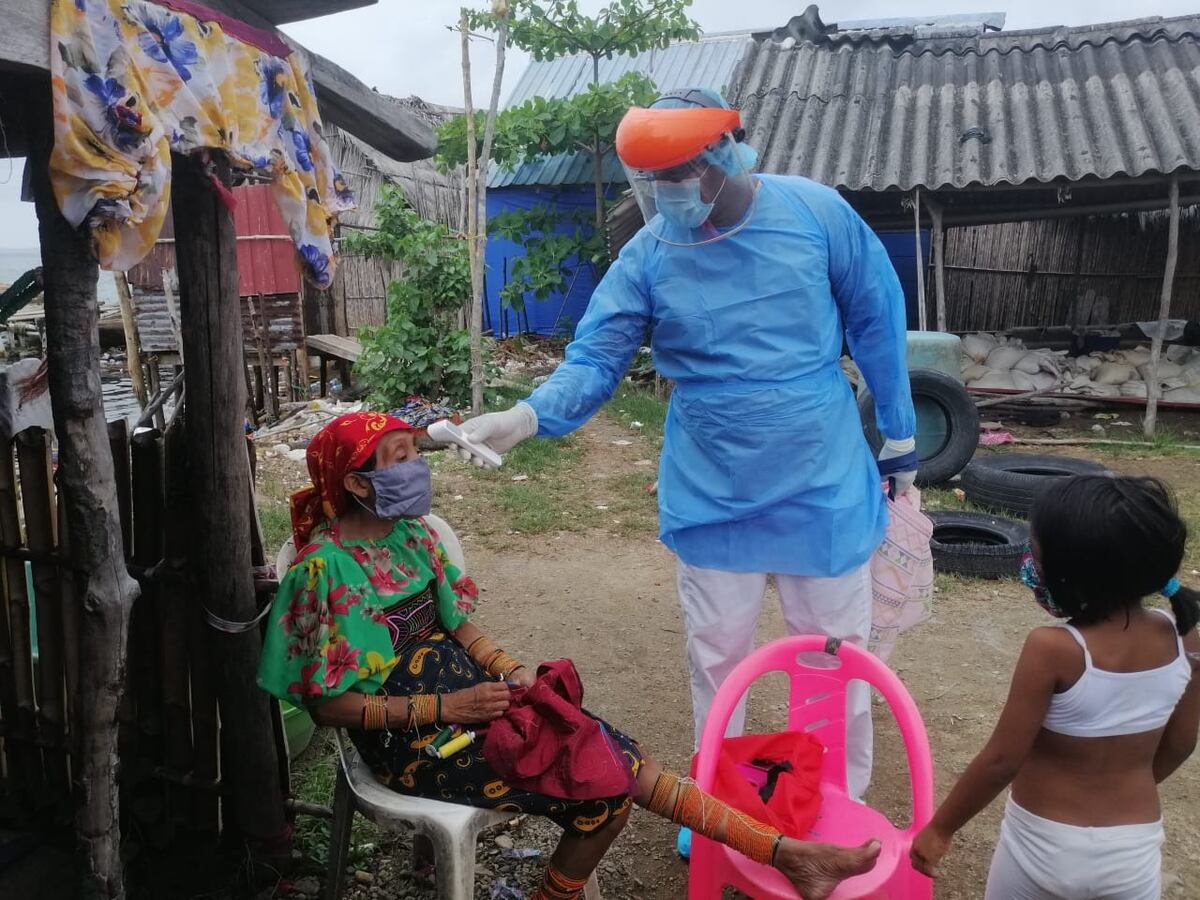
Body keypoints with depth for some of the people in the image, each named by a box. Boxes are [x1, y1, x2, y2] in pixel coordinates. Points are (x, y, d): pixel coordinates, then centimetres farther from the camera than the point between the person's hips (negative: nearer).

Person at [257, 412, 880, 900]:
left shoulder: (410, 535, 5)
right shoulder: (324, 568, -17)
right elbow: (328, 704, -15)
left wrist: (510, 671, -7)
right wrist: (444, 708, -19)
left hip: (465, 692, 6)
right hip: (409, 736, -6)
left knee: (616, 758, -8)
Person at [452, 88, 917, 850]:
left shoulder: (816, 212, -10)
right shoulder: (649, 253, -7)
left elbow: (877, 322, -1)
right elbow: (596, 359, -12)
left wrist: (900, 439, 3)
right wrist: (527, 417, -31)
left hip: (824, 485, 0)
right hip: (712, 492, 1)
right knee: (717, 653, 14)